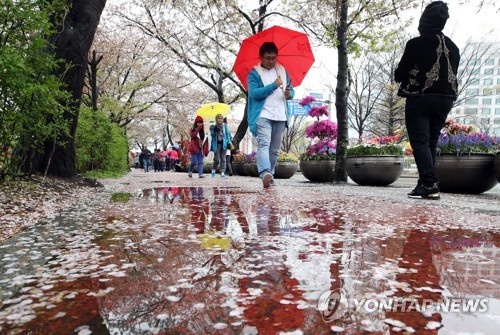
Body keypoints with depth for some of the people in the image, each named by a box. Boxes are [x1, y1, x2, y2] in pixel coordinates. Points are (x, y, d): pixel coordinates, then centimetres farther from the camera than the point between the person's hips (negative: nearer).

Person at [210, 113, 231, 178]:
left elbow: (227, 134, 11)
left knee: (223, 159, 0)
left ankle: (222, 173, 0)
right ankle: (213, 170, 17)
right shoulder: (213, 126, 7)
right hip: (216, 144, -2)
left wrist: (228, 143, 3)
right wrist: (214, 130, -19)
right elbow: (212, 134, 0)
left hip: (223, 143, 2)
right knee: (217, 159, -6)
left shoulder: (225, 126, 11)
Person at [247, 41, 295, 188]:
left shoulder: (283, 71, 18)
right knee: (264, 144, -22)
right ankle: (265, 173, -35)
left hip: (280, 117, 5)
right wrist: (274, 85, -12)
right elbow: (254, 93, -11)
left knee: (275, 149, 7)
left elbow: (292, 90, 20)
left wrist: (289, 94, -4)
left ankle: (270, 174, 16)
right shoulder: (254, 73, 3)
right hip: (262, 115, -5)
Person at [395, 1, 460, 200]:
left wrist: (399, 76, 15)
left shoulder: (416, 44, -6)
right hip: (445, 99, 6)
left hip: (419, 98, -6)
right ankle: (425, 184, 7)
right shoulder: (452, 47, 12)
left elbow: (400, 74, -6)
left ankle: (430, 185, -18)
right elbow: (453, 73, 17)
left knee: (420, 142, -7)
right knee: (431, 143, 10)